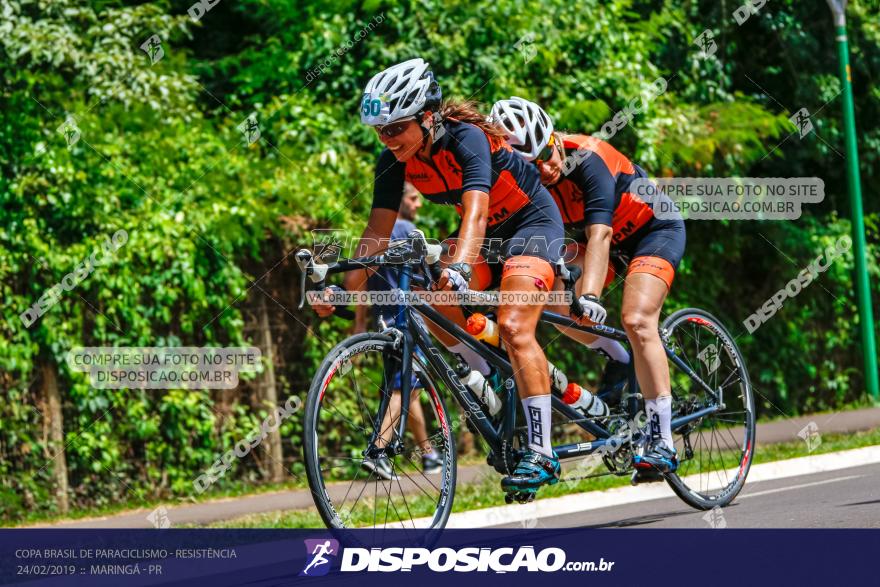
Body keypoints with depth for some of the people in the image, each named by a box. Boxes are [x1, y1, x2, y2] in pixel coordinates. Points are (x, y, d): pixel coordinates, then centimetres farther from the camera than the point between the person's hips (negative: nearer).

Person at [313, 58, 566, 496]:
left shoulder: (466, 138, -31)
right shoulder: (395, 160, -12)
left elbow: (475, 210, -44)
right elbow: (379, 227, -11)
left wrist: (458, 268, -60)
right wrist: (347, 287, -23)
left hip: (532, 220, -7)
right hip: (486, 233, 7)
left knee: (513, 327, -23)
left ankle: (541, 453, -24)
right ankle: (491, 381, 3)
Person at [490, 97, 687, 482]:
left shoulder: (586, 158, -34)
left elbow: (600, 234, -42)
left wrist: (590, 296, -54)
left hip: (655, 229, -6)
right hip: (600, 238, 6)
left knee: (635, 320, -24)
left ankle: (662, 444, -23)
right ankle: (620, 362, 11)